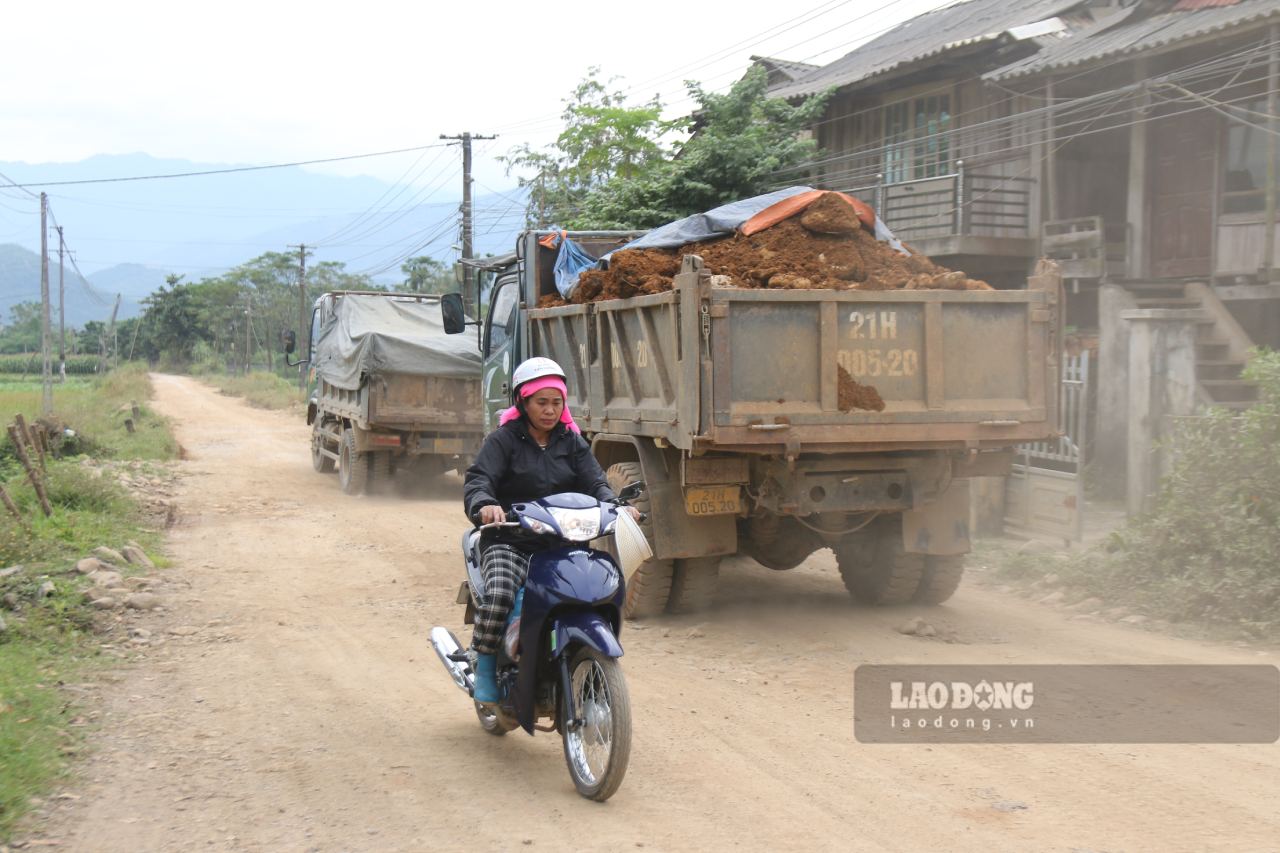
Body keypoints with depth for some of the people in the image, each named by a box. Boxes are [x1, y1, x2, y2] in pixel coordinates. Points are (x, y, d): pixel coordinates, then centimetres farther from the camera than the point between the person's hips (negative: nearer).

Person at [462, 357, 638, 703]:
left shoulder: (571, 441, 15)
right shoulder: (503, 440, 2)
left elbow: (594, 482, 5)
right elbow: (477, 480, -12)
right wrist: (484, 505, -36)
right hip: (509, 541, -4)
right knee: (499, 595, -31)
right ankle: (484, 665, -8)